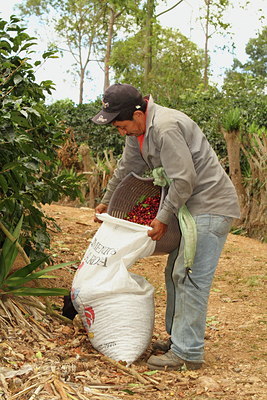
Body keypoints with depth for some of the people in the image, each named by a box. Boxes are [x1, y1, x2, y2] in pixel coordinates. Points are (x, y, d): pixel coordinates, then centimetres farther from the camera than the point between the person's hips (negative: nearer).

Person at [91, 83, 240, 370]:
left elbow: (184, 179, -25)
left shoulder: (166, 128, -24)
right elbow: (126, 168, 22)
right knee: (175, 273, 14)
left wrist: (164, 218, -15)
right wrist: (106, 201, 30)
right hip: (191, 206, 10)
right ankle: (177, 338, 25)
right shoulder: (138, 131, 7)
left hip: (211, 206, -10)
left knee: (190, 278, -10)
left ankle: (188, 353, -3)